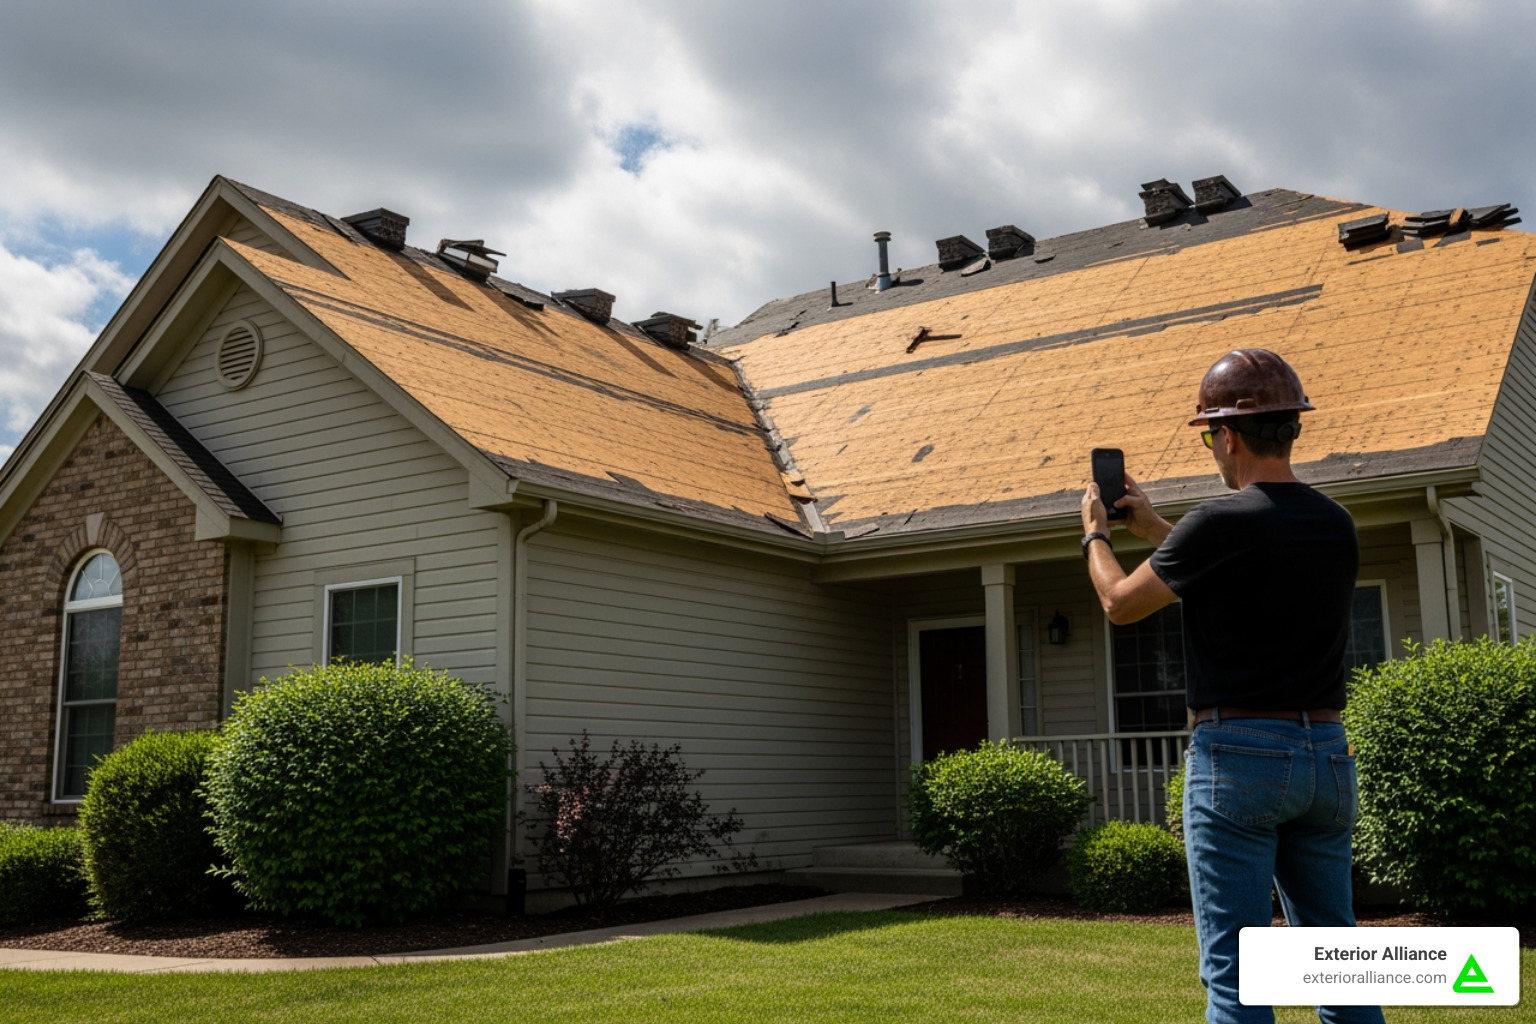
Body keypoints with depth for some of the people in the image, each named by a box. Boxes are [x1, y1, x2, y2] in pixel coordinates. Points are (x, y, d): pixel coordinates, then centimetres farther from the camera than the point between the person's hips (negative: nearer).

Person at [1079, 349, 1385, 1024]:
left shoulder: (1220, 523, -14)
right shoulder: (1336, 525, 7)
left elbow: (1120, 603, -1)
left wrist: (1095, 533, 18)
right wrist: (1153, 527, 30)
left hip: (1239, 754, -7)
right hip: (1326, 753, 7)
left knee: (1234, 967, -1)